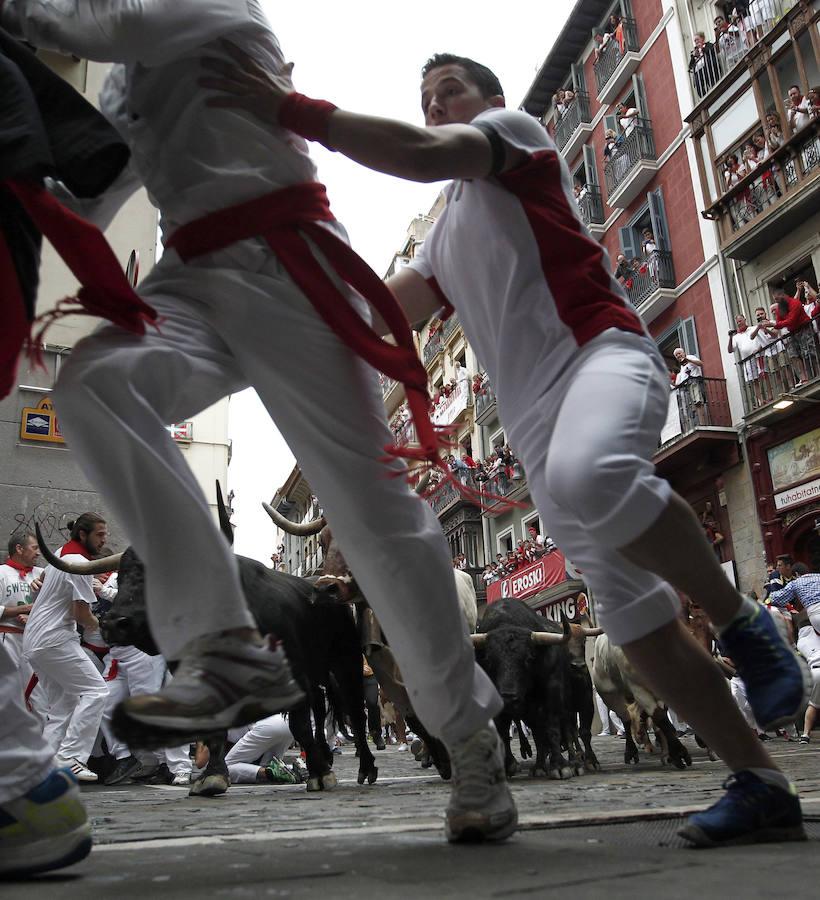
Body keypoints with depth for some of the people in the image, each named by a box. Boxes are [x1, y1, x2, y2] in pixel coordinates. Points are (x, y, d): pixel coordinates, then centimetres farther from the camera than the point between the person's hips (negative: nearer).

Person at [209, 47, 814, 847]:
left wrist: (291, 109, -13)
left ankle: (741, 622, -18)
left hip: (599, 353, -7)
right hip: (532, 416, 7)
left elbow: (425, 155, -10)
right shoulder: (445, 236, 32)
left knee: (588, 475, -41)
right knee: (632, 614, -1)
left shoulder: (517, 129, 12)